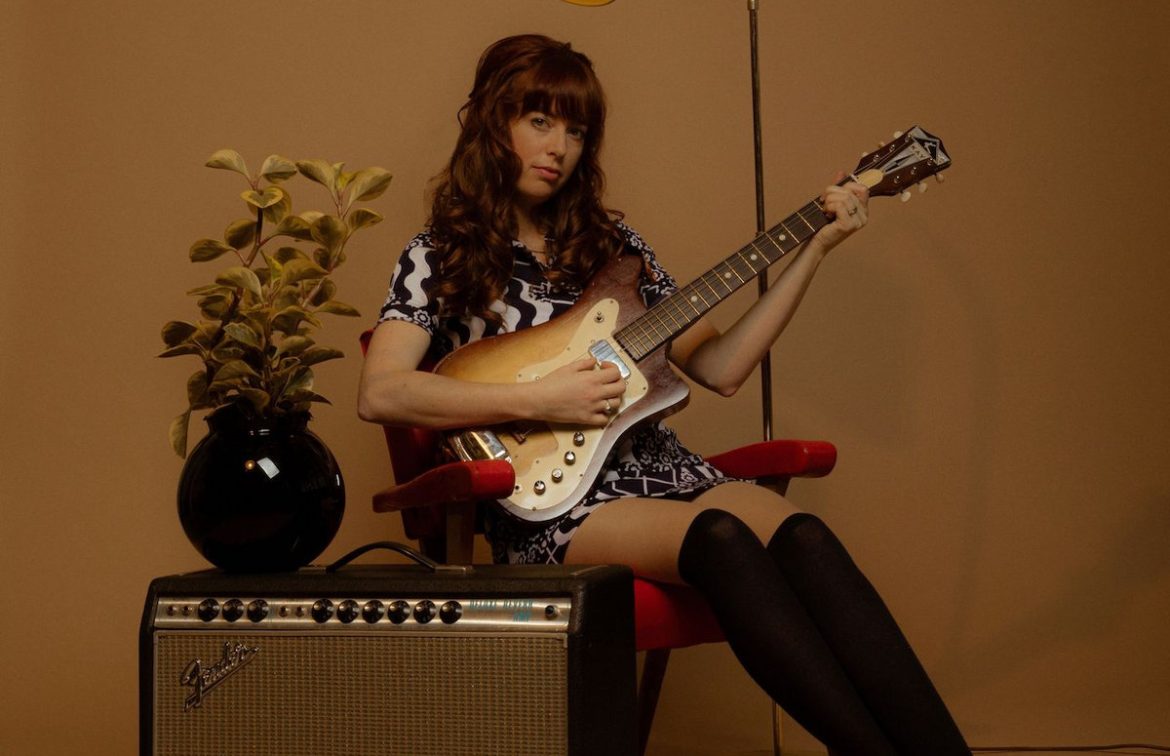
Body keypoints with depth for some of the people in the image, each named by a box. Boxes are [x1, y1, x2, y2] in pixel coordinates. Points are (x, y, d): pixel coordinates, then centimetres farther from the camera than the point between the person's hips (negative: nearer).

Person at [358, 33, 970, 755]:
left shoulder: (609, 241, 19)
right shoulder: (442, 256, 6)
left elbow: (719, 366, 13)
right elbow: (379, 394, -11)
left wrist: (815, 248, 9)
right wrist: (535, 401, -17)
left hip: (657, 466, 5)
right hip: (552, 497, -4)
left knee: (802, 534, -27)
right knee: (719, 535, -35)